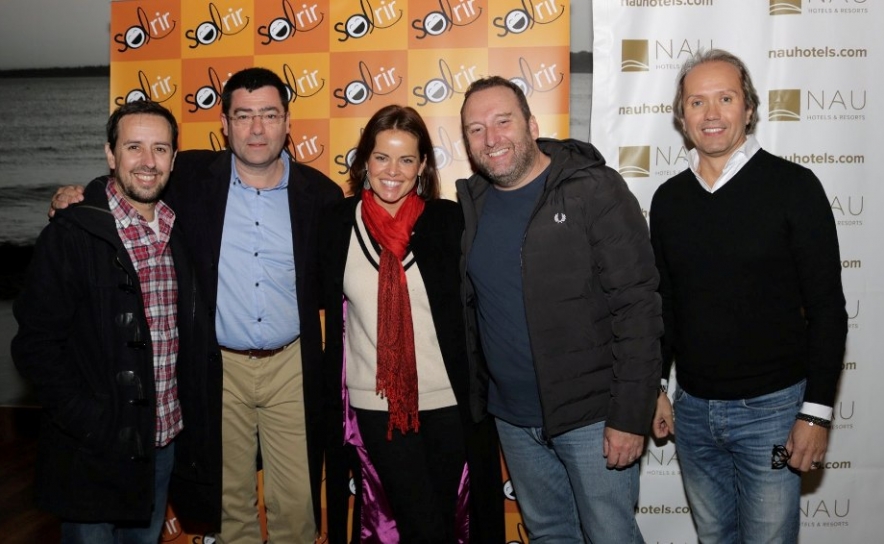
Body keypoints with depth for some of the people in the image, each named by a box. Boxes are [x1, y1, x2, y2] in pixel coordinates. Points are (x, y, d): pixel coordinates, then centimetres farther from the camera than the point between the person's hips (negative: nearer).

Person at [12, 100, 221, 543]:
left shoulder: (178, 233, 4)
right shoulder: (71, 235, -12)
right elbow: (36, 345, -13)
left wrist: (198, 419, 4)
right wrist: (93, 425, -18)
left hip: (165, 441, 5)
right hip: (95, 453, -5)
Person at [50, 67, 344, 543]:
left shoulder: (320, 193, -2)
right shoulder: (191, 177, -3)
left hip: (292, 366, 0)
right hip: (219, 366, 1)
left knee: (297, 503, 9)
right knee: (231, 498, 16)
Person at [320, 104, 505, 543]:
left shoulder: (450, 220, -6)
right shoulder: (339, 223, -2)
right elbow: (330, 310, 5)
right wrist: (331, 400, 3)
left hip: (448, 400, 0)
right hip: (376, 404, 0)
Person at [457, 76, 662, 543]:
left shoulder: (593, 190, -13)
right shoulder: (471, 203, 4)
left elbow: (637, 308, -16)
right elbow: (467, 311, 10)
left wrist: (630, 416, -18)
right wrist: (471, 401, 7)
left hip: (591, 416, -5)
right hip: (511, 416, 5)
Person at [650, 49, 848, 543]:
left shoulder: (793, 186, -8)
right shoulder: (669, 198, 4)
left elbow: (826, 307, -8)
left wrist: (816, 412, -11)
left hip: (771, 408, -4)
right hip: (692, 409, 4)